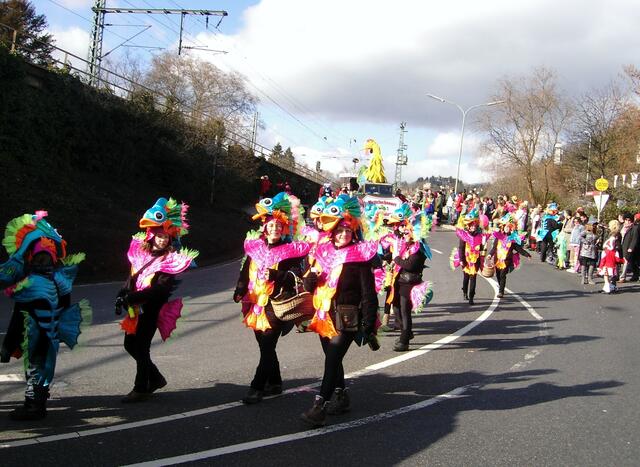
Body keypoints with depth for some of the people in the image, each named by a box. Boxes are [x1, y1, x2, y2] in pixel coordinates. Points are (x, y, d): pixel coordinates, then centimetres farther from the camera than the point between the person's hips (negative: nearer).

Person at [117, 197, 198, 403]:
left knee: (141, 347, -3)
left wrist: (131, 298, -24)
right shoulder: (141, 251, 6)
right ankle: (155, 378, 30)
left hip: (151, 309, -7)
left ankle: (141, 389, 12)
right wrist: (122, 296, -5)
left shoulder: (171, 260, -12)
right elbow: (132, 277, 11)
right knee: (130, 344, 13)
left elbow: (159, 289, -20)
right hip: (135, 308, 7)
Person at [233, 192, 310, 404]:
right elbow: (246, 272, 11)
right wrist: (240, 291, -4)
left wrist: (275, 274, -25)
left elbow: (295, 277, -10)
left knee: (267, 347, -8)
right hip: (256, 304, 5)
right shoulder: (255, 247, 9)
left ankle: (257, 387, -4)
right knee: (265, 346, 14)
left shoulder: (291, 251, -3)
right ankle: (275, 383, 28)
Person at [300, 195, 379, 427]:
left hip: (347, 319, -6)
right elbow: (309, 286, 12)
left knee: (332, 359, -13)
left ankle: (319, 406, -15)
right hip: (325, 316, 6)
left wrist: (368, 325, -12)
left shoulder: (359, 256, -7)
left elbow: (368, 293, -9)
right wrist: (312, 274, -12)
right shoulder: (323, 252, 8)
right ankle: (341, 396, 34)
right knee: (332, 358, 17)